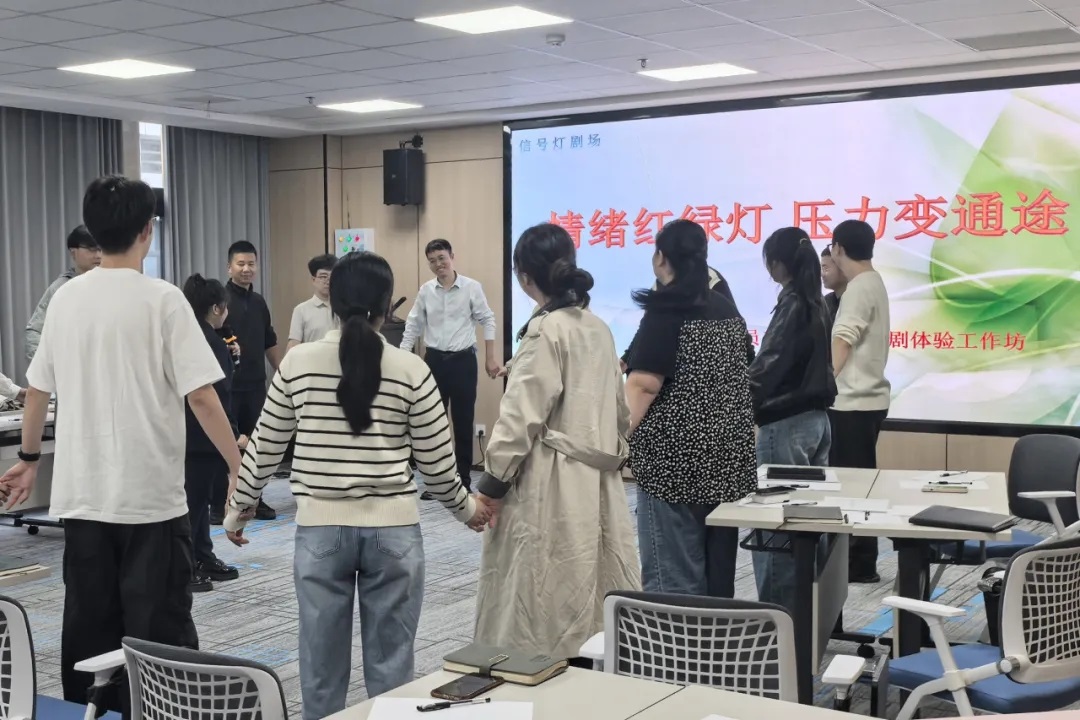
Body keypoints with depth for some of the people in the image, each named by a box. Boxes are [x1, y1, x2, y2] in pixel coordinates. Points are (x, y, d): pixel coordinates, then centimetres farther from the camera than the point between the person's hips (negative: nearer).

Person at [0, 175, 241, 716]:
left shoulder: (65, 298, 6)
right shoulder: (161, 299, -10)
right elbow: (200, 395, -15)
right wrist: (240, 467, -8)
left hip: (81, 495, 5)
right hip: (151, 495, -5)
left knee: (89, 630, 13)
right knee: (159, 632, 1)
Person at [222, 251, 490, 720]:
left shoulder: (298, 362, -2)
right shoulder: (411, 370, -4)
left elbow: (265, 448, 5)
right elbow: (437, 463, 0)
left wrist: (239, 508, 20)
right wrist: (466, 509, 18)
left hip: (320, 529, 1)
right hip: (394, 530, -1)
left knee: (322, 664, 11)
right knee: (391, 665, 9)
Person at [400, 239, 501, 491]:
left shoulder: (472, 287, -5)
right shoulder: (425, 290, 3)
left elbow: (487, 321, 0)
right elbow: (413, 326, 8)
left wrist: (491, 358, -4)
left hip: (463, 360, -3)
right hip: (434, 360, 3)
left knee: (463, 422, 3)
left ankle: (463, 480, 13)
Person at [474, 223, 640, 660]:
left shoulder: (545, 331, -13)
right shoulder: (599, 328, 11)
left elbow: (521, 417, -15)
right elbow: (619, 409, 17)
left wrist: (490, 485, -10)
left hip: (553, 487, -8)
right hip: (598, 485, 8)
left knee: (549, 613, -1)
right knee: (598, 602, 12)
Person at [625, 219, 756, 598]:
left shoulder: (666, 311, -12)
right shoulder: (727, 309, 12)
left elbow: (644, 384, -19)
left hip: (678, 455, -8)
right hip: (727, 453, 8)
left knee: (673, 573, -2)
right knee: (718, 563, 13)